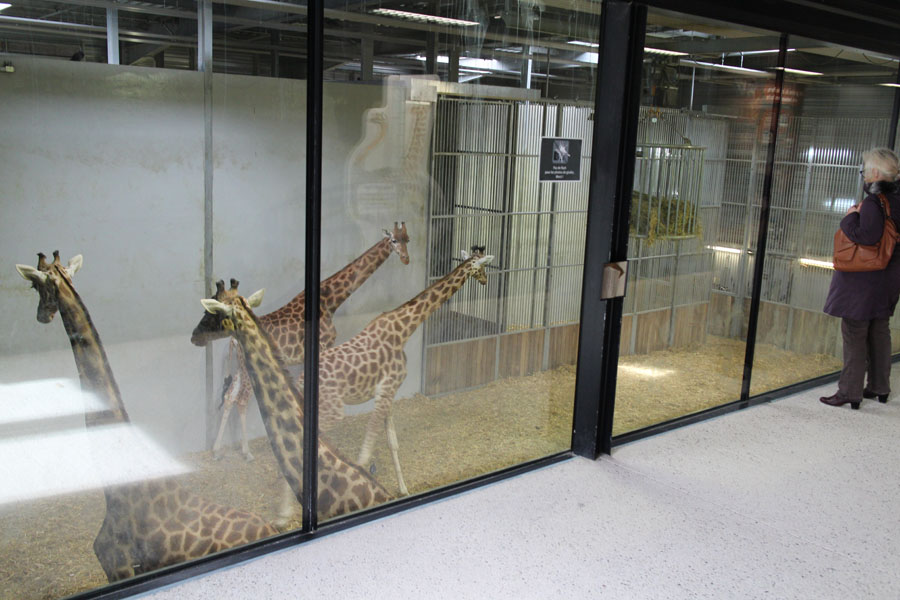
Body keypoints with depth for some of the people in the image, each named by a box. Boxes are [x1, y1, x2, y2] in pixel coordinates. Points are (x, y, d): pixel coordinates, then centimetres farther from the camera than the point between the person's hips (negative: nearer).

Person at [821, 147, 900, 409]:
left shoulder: (874, 202, -20)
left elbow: (868, 236, -30)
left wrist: (850, 218, -15)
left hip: (863, 280, -9)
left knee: (854, 334, -2)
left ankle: (850, 392, 3)